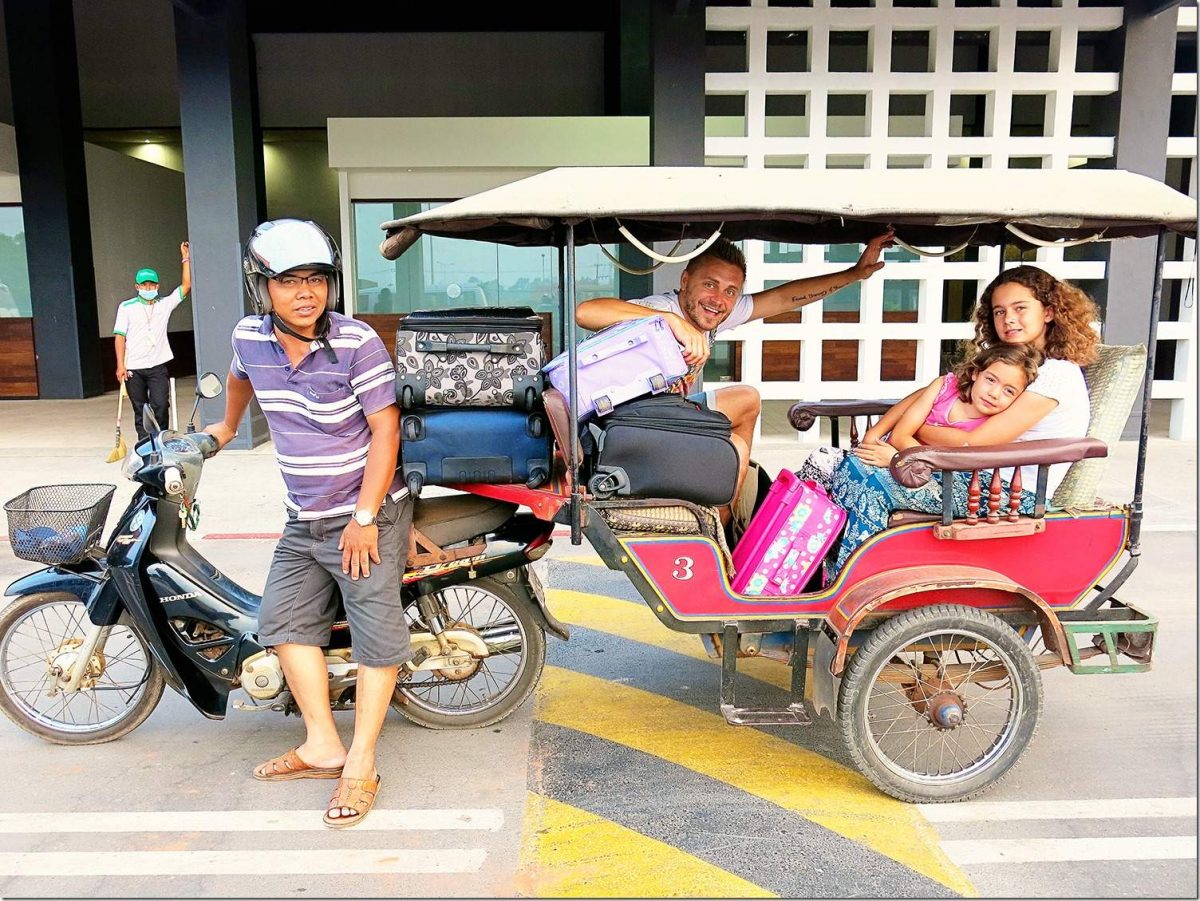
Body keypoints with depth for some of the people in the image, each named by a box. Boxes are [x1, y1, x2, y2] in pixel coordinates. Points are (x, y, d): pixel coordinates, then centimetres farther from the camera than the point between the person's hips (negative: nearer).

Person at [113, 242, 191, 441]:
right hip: (133, 368, 0)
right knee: (140, 410, 6)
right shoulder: (127, 307, 6)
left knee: (160, 405, -11)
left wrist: (186, 258, 2)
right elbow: (120, 336, 1)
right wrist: (120, 365, -7)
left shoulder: (165, 304, 10)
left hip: (158, 366, 0)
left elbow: (186, 286, 3)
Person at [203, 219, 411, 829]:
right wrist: (227, 428, 39)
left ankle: (360, 767, 7)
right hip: (303, 520, 6)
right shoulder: (250, 337, -2)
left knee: (376, 634, -3)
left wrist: (364, 517, -19)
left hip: (368, 513, -6)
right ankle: (322, 745, 17)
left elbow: (385, 428, -17)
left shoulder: (356, 341, -18)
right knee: (284, 619, 6)